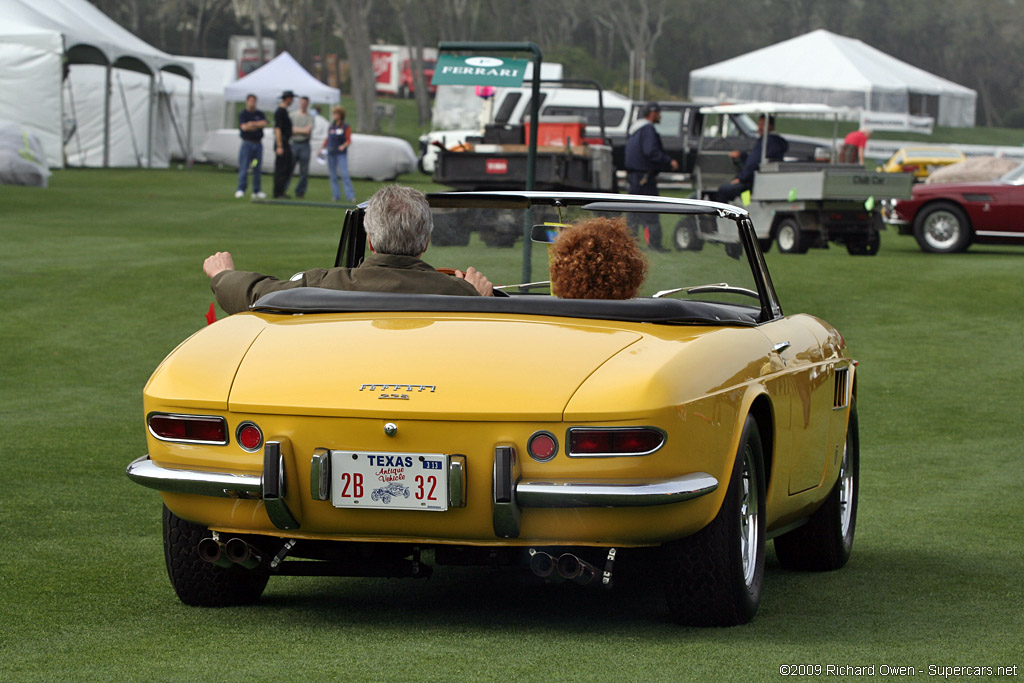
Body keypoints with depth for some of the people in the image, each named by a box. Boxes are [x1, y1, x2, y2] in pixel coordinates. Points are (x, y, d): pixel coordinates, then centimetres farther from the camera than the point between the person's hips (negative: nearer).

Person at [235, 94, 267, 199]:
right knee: (244, 168, -10)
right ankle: (240, 190, -11)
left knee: (258, 168, 5)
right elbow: (244, 127, -14)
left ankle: (256, 191, 10)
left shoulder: (260, 114, 11)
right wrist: (258, 126, -7)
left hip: (258, 143, 4)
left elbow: (264, 123, -7)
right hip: (247, 143, -4)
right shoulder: (242, 114, 0)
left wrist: (252, 124, -13)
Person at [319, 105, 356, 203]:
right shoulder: (330, 127, 13)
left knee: (344, 174, -14)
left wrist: (344, 146, -24)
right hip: (331, 153, 5)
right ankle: (336, 195, 10)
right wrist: (322, 148, 15)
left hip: (341, 154, -5)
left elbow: (349, 141, -6)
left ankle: (350, 196, -15)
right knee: (333, 176, 5)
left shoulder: (346, 127, -2)